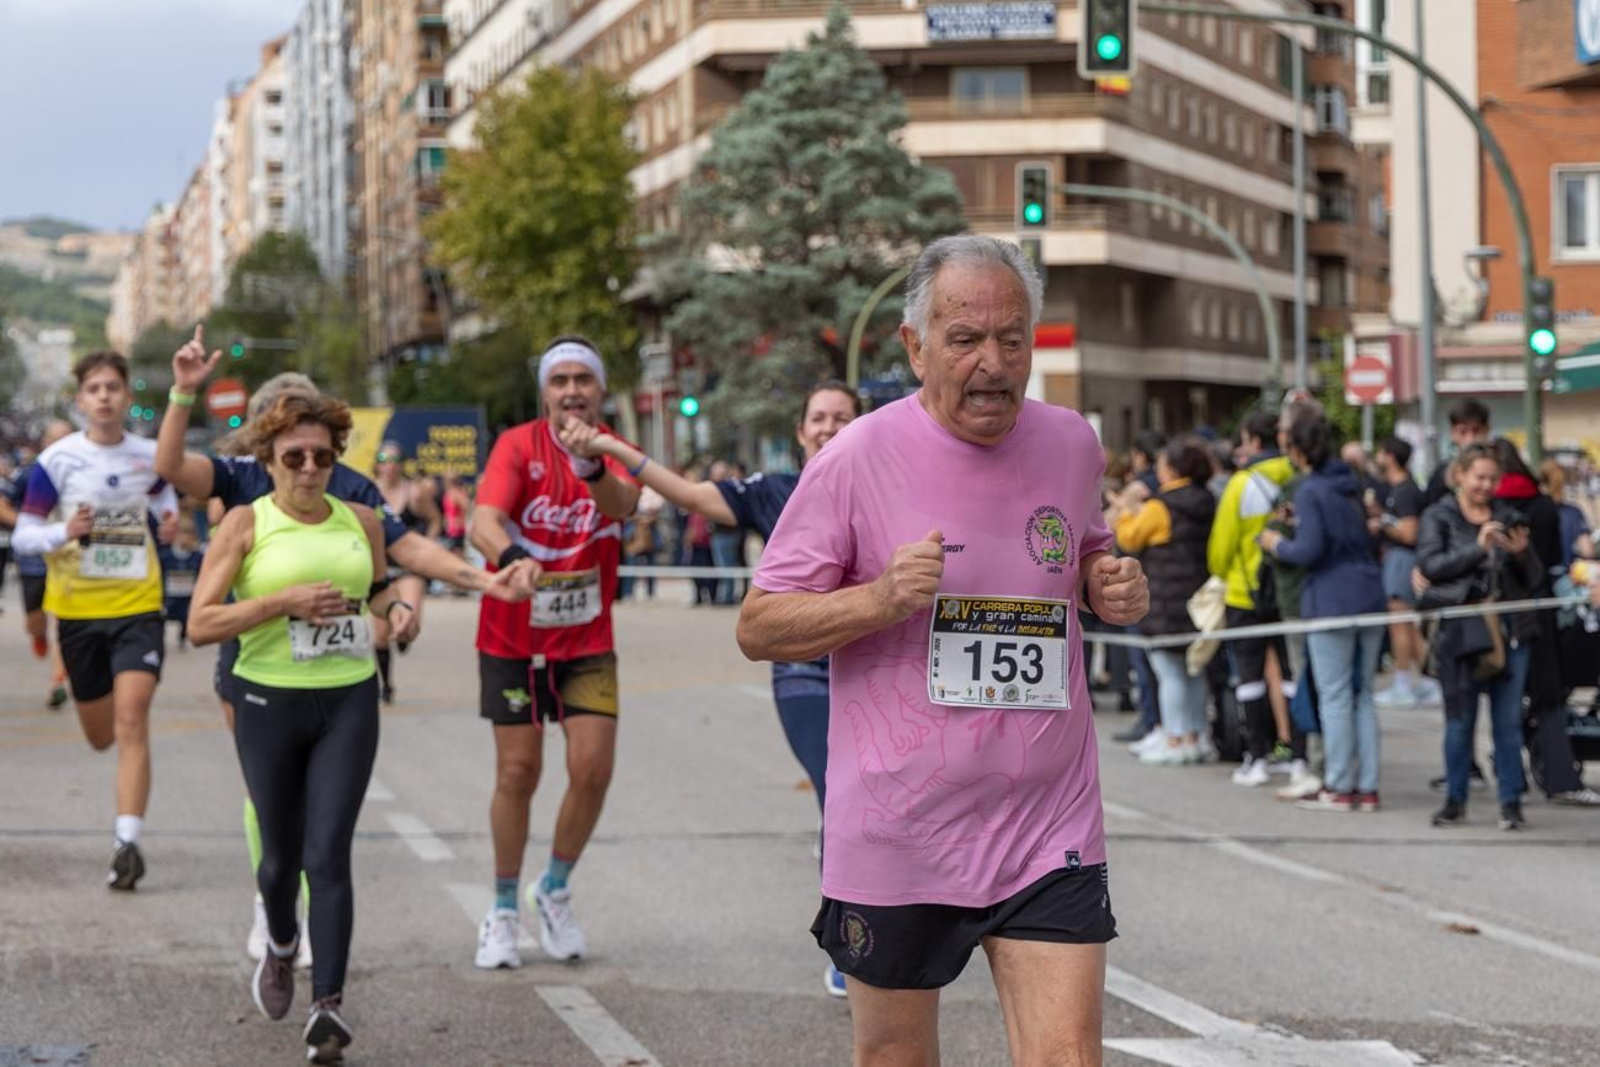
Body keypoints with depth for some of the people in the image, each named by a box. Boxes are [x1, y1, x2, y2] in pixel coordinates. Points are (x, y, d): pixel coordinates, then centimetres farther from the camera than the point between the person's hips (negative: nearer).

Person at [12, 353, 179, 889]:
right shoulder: (56, 460, -7)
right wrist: (63, 533, -25)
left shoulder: (149, 456, 1)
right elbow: (22, 536, -5)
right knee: (100, 735, 12)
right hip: (78, 609, 0)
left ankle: (128, 843, -17)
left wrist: (171, 518, 2)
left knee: (130, 722, -16)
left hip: (138, 606, 0)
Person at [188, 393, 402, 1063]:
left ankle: (328, 1006, -11)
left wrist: (392, 603, 0)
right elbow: (200, 624, -9)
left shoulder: (362, 522, 7)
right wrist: (284, 601, -18)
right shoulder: (245, 524, -4)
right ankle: (281, 947, 44)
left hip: (349, 703, 1)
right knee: (283, 855, 11)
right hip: (269, 704, -1)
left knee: (329, 855, -10)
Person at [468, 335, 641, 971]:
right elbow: (484, 519, -26)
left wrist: (592, 464, -49)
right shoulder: (519, 445, -10)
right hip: (512, 638, -2)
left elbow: (622, 506, -28)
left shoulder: (615, 451, -4)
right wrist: (509, 555, -48)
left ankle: (555, 890, 17)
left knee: (593, 769, -7)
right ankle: (503, 911, 16)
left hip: (587, 640, 2)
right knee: (518, 771, 0)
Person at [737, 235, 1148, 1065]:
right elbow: (758, 628, -5)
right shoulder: (857, 460, -8)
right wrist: (880, 598, -21)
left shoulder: (1071, 445, 4)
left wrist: (1112, 588, 0)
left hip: (1049, 837, 2)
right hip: (893, 840, -2)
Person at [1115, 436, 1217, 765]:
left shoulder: (1159, 507, -15)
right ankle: (1195, 736, 19)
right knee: (1194, 670, 15)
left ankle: (1174, 740, -1)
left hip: (1166, 603, -7)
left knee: (1170, 673, -3)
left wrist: (1127, 513, 14)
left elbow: (1129, 539, -6)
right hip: (1199, 599, 7)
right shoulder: (1208, 503, 6)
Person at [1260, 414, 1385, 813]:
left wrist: (1278, 544, 2)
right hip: (1369, 596, 7)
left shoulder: (1310, 491, -11)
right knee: (1363, 694, 11)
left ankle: (1339, 787, 4)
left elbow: (1310, 550, -18)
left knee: (1335, 696, 0)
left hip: (1332, 602, -7)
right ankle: (1366, 786, 12)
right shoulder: (1350, 483, 12)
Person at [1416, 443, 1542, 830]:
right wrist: (1478, 548, -20)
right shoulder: (1438, 517, 4)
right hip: (1462, 633, -2)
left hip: (1510, 630, 2)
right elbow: (1429, 564, -11)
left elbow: (1534, 578, 11)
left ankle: (1511, 803, 8)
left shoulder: (1509, 517, 12)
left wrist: (1521, 553, -10)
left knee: (1509, 721, 3)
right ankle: (1455, 801, 15)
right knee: (1460, 721, 4)